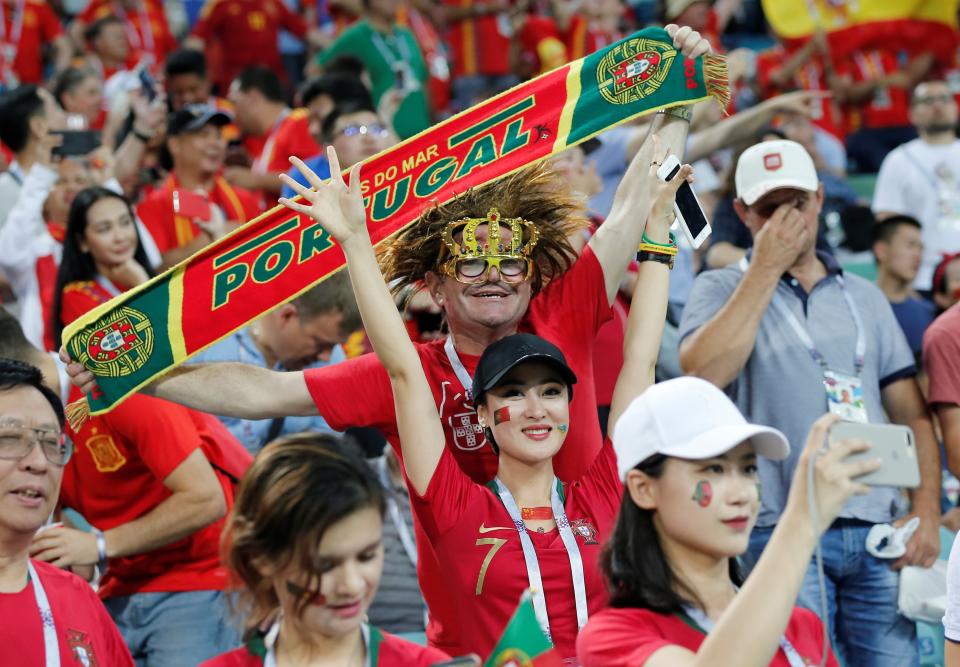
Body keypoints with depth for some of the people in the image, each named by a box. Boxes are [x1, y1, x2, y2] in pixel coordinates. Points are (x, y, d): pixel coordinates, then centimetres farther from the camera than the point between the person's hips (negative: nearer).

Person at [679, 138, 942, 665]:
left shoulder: (865, 298, 18)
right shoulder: (722, 290, 6)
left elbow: (912, 414, 16)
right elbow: (703, 373, -16)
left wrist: (926, 512, 0)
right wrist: (766, 267, -9)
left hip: (878, 536, 4)